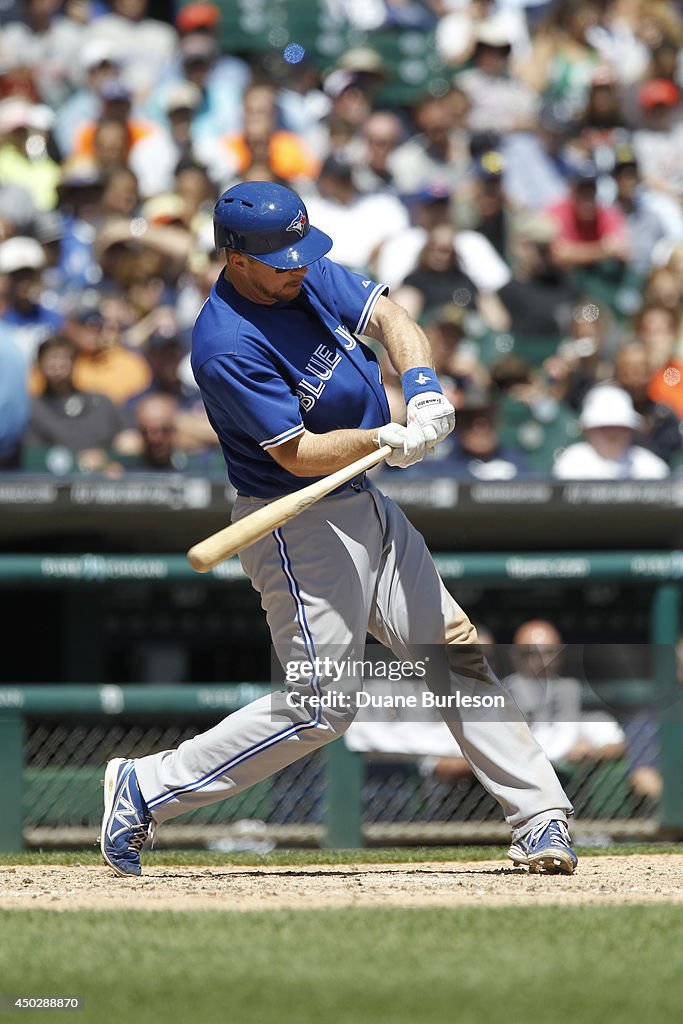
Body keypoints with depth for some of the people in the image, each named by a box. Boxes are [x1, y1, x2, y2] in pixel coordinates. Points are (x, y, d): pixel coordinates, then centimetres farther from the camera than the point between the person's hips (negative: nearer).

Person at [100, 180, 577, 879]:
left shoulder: (308, 274, 0)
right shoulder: (227, 347, -25)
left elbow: (388, 318, 3)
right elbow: (299, 454, -24)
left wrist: (421, 387, -16)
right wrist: (387, 440, -33)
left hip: (363, 507, 9)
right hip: (299, 527, -9)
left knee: (456, 651, 5)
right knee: (321, 706, -8)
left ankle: (539, 819, 8)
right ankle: (145, 789, 2)